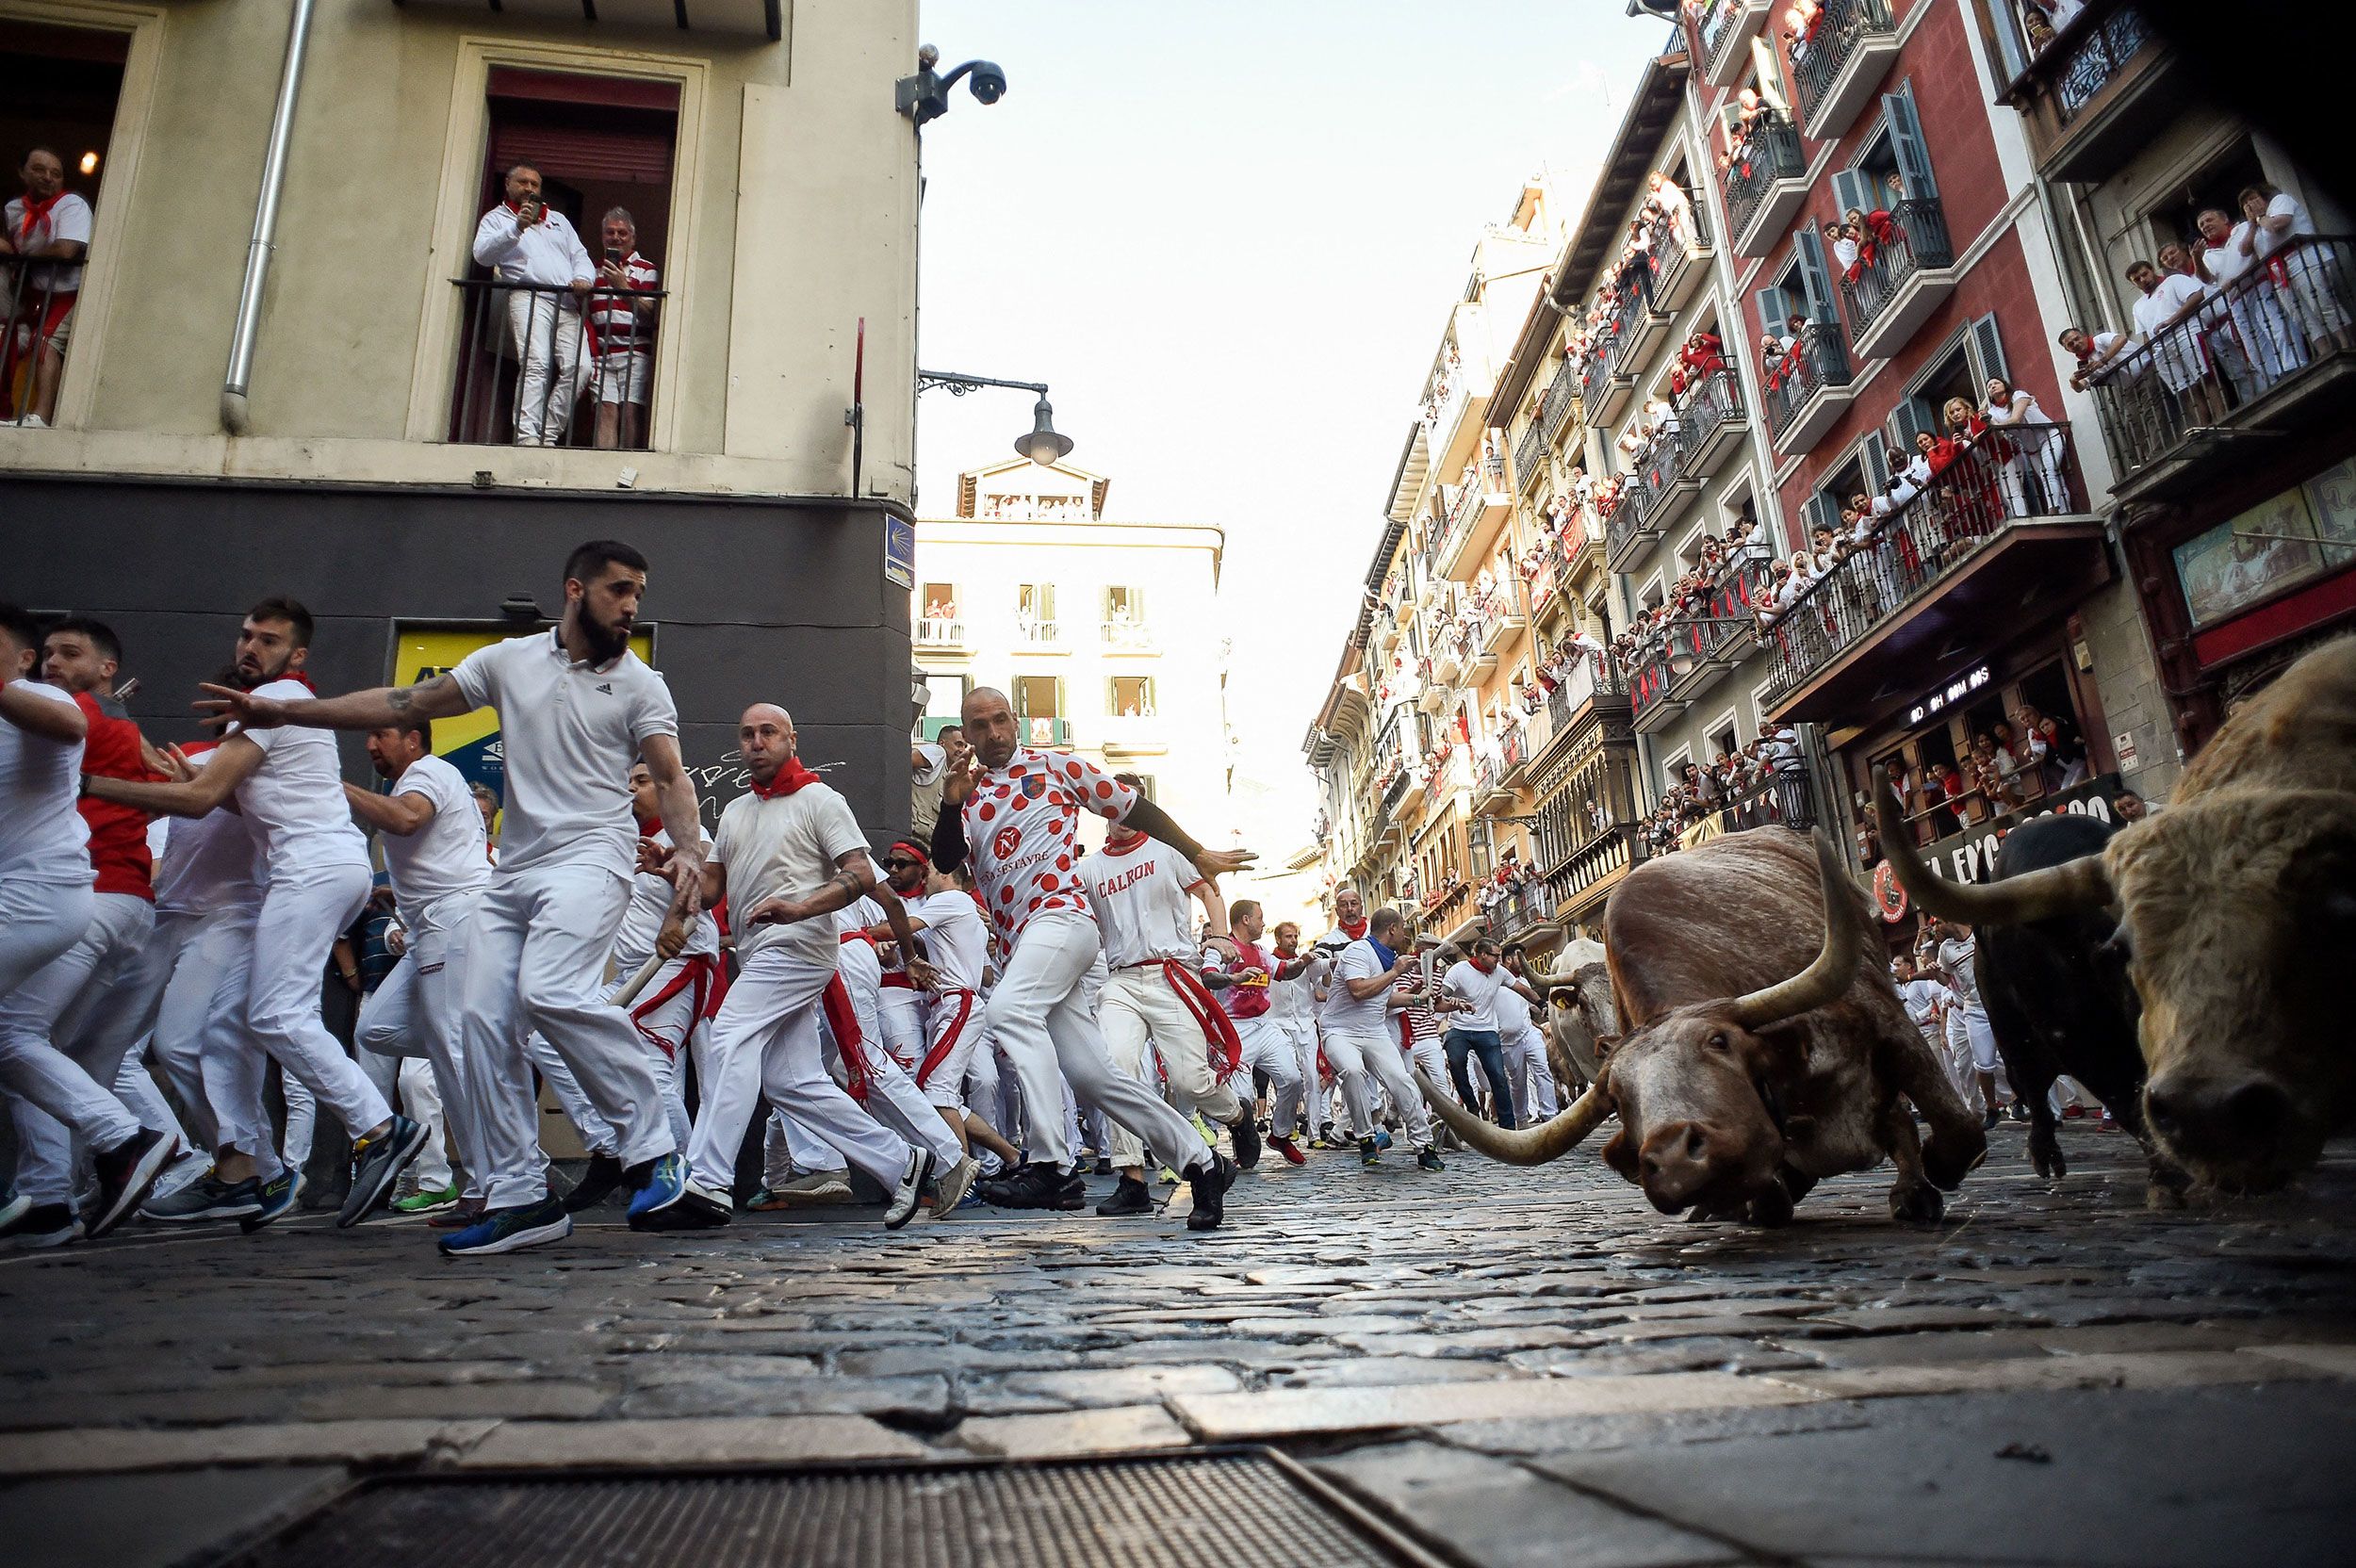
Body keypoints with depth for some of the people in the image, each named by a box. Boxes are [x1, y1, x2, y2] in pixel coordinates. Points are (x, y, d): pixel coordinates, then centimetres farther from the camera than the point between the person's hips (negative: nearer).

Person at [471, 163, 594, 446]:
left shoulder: (558, 219, 33)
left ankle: (548, 434, -14)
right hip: (529, 297, -4)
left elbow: (580, 256, 25)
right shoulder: (497, 218, 18)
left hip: (567, 304, 4)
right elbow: (482, 253, -1)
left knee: (577, 366, -18)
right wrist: (517, 228, -13)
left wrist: (583, 278, 0)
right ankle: (527, 435, -29)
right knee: (536, 364, -24)